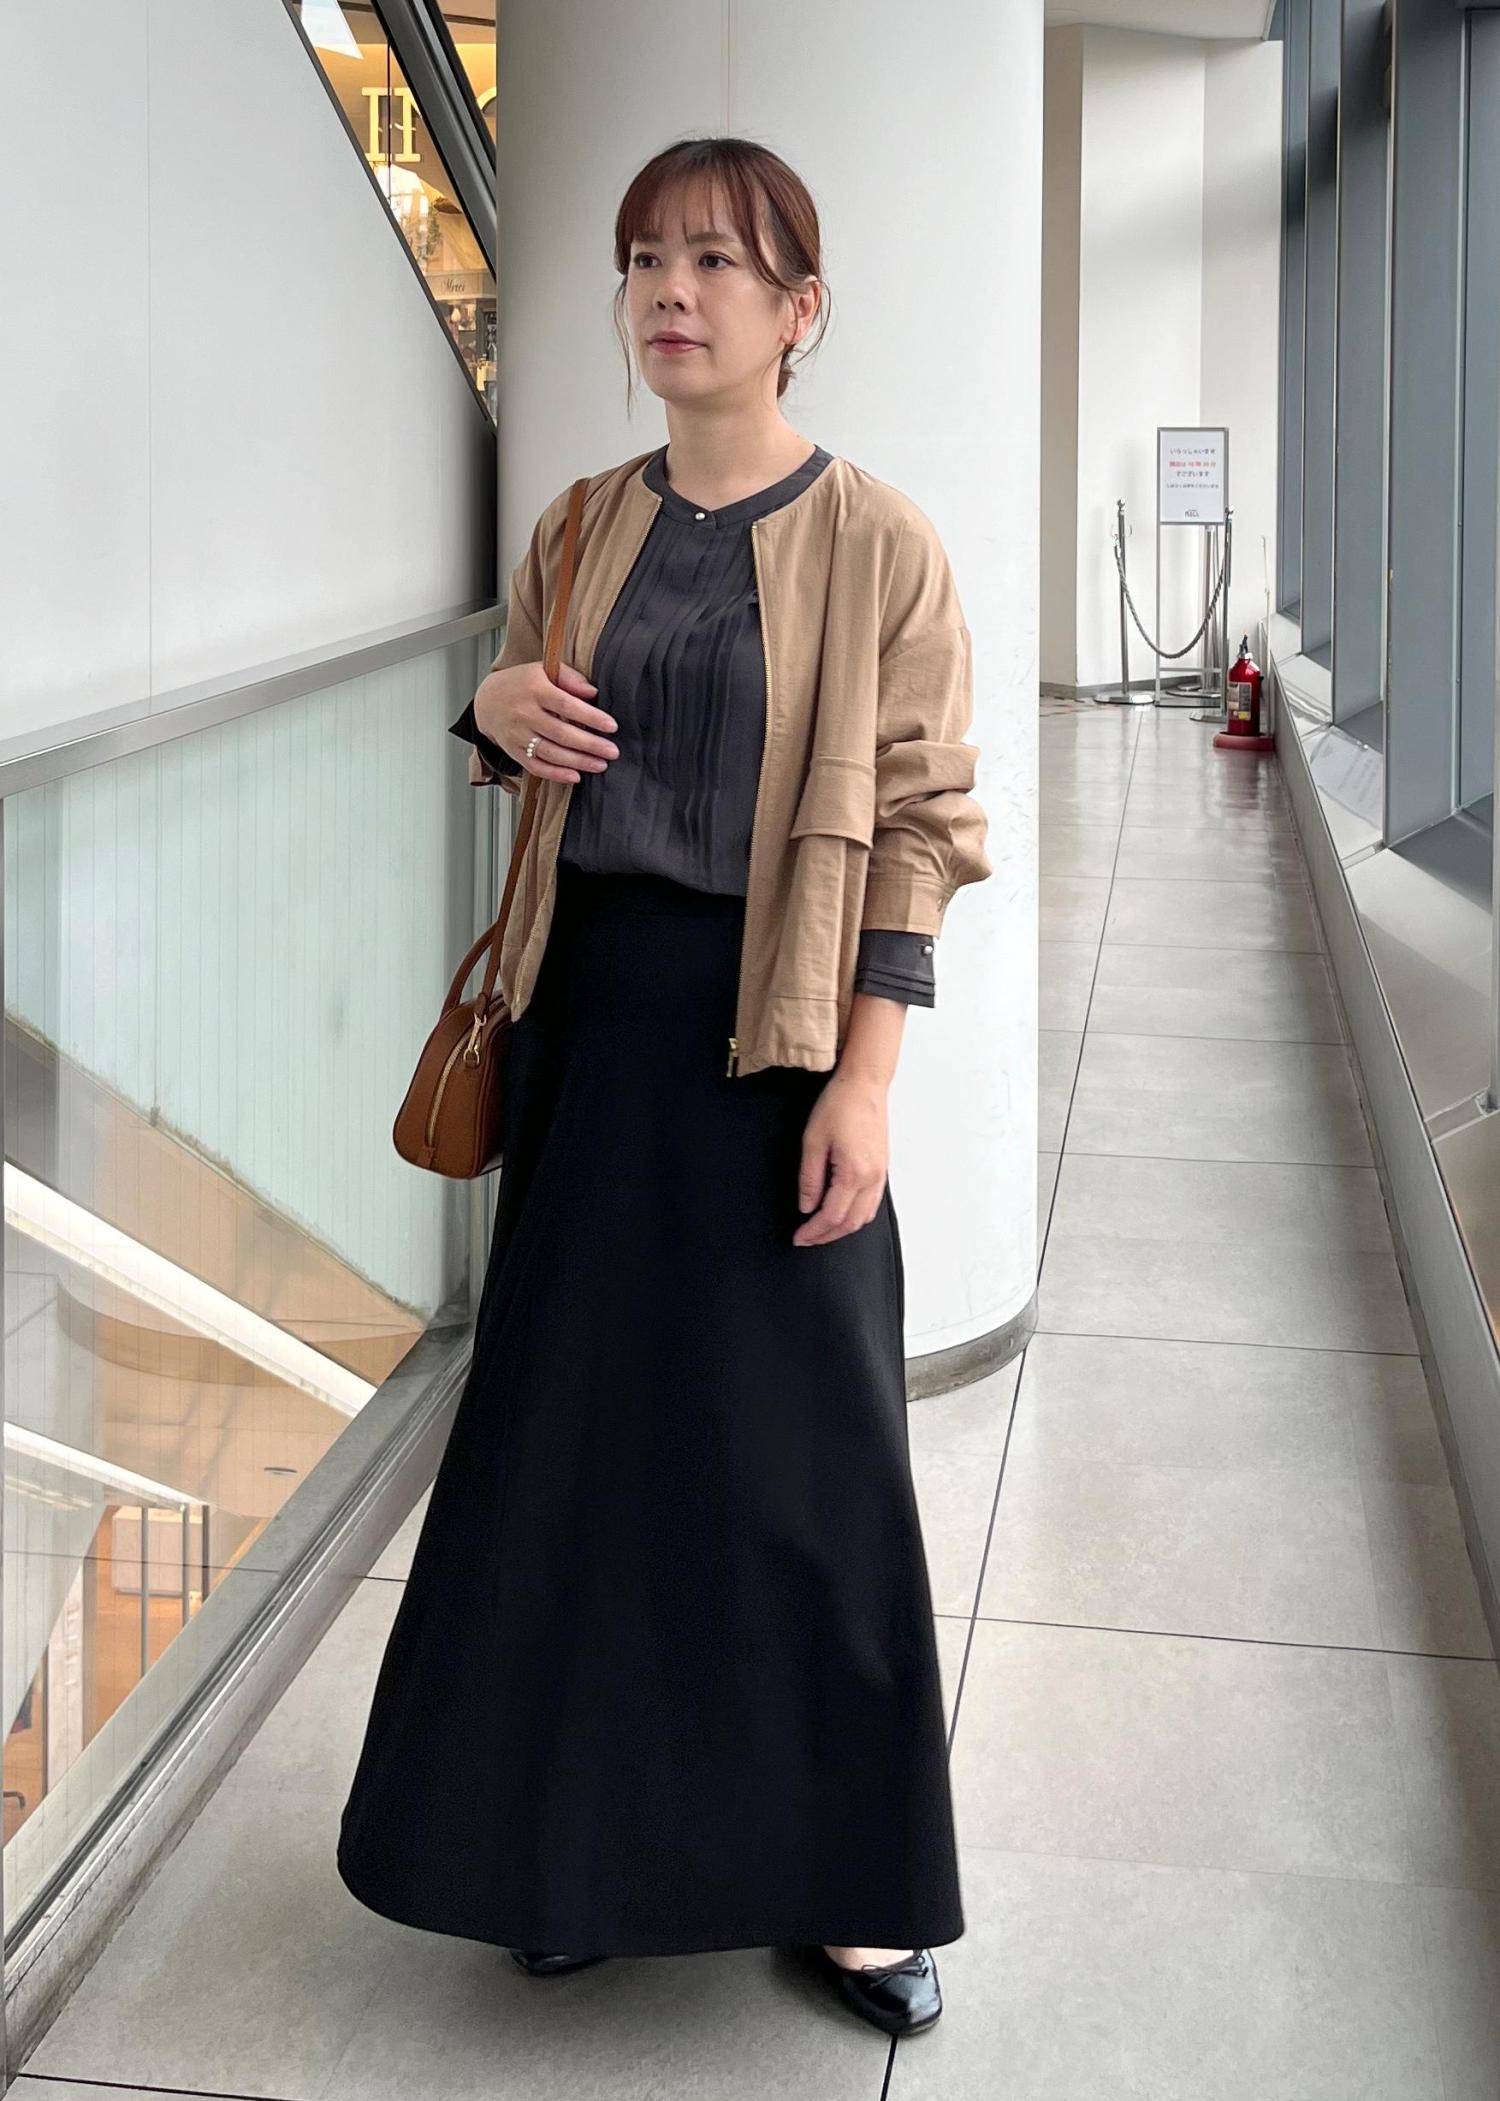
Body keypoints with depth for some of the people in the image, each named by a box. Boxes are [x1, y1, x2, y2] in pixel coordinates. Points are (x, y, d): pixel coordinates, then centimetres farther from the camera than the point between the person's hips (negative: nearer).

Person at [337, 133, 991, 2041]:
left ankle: (847, 1879, 17)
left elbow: (918, 830, -9)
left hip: (770, 1025, -5)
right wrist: (499, 713, -4)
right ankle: (591, 1835, 28)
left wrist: (865, 1082, -14)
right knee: (576, 1417, 11)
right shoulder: (582, 531, 6)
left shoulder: (873, 545, -8)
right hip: (590, 1007, 5)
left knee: (794, 1443, 2)